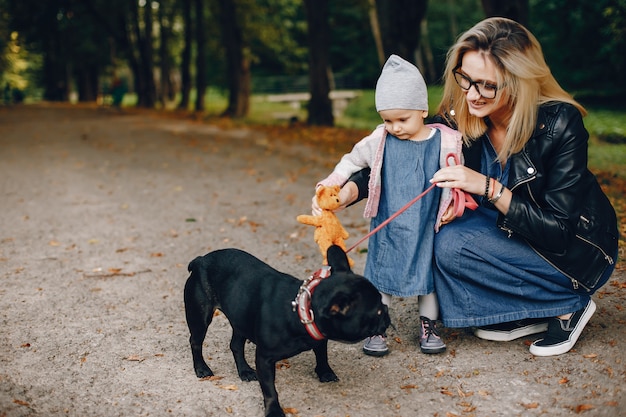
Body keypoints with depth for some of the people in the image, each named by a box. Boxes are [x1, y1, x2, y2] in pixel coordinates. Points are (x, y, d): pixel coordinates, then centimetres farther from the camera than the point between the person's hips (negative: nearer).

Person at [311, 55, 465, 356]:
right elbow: (352, 161, 7)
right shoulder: (380, 141, -6)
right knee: (380, 274, 6)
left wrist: (454, 206, -8)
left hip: (427, 227, 0)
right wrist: (329, 188, -1)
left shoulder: (445, 142, -8)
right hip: (387, 227, 0)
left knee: (428, 271, 12)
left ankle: (429, 325, 29)